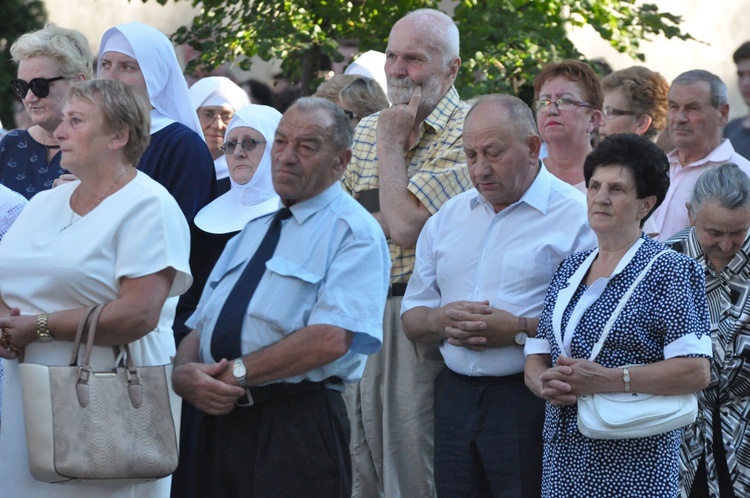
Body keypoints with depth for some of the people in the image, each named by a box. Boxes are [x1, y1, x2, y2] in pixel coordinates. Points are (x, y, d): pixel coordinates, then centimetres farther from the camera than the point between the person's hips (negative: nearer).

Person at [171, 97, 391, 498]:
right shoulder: (252, 230, 22)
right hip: (222, 417, 7)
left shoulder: (353, 231, -4)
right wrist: (184, 374, -6)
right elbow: (200, 327, 18)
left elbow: (331, 339, -18)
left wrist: (235, 373, -15)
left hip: (298, 429, -7)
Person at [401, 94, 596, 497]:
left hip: (530, 400, -6)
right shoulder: (447, 218, 16)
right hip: (455, 399, 6)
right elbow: (411, 317, 17)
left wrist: (520, 329, -19)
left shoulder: (576, 217, -5)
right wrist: (443, 321, -6)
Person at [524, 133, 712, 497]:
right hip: (564, 454, 6)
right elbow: (536, 355, 13)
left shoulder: (668, 271, -6)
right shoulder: (570, 269, 14)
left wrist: (605, 379, -21)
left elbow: (695, 371, -16)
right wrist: (545, 383, -11)